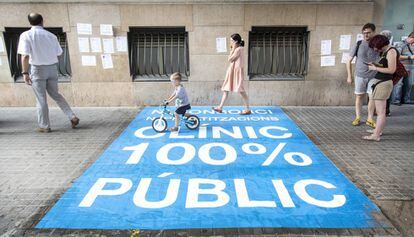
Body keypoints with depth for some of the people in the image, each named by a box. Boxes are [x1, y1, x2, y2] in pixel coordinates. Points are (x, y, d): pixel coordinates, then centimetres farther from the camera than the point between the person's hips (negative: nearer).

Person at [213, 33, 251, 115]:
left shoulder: (238, 49, -15)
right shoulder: (237, 49, 14)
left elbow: (230, 59, -14)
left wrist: (232, 49, -10)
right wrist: (233, 49, 13)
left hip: (237, 71, -10)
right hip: (232, 72, 10)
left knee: (241, 91, -6)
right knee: (225, 89, 10)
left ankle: (247, 109, 2)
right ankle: (220, 108, 15)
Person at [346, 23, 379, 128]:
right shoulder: (359, 44, -3)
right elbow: (349, 61, 2)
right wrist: (349, 76, -1)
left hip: (373, 76, 1)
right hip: (360, 75, -1)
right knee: (359, 96, 7)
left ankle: (370, 119, 18)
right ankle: (357, 118, 18)